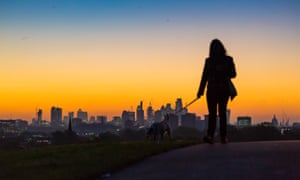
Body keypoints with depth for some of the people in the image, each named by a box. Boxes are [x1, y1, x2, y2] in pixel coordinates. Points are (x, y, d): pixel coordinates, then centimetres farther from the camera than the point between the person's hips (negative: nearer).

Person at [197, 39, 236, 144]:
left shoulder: (228, 60, 6)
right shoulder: (209, 61, 11)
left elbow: (233, 74, 6)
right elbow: (204, 76, 11)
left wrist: (225, 75, -14)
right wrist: (200, 91, 5)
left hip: (223, 90, -1)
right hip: (211, 90, 1)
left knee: (222, 112, -6)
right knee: (212, 113, -7)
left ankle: (223, 136, -2)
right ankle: (210, 136, -17)